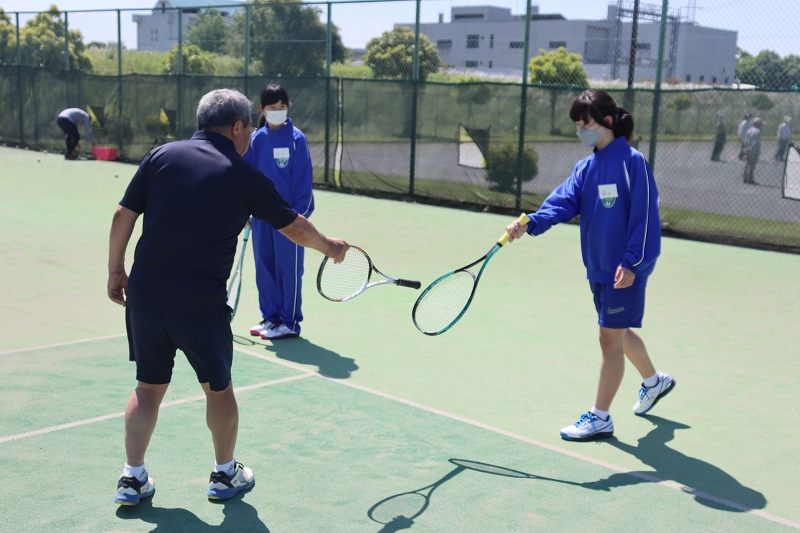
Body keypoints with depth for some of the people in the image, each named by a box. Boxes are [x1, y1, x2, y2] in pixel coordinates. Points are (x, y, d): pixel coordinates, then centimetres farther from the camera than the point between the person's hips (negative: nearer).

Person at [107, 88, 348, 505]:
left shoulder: (161, 156, 5)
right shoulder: (244, 176, -2)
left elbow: (124, 214, 4)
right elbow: (294, 227, 9)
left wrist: (116, 271, 15)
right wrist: (330, 247, 27)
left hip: (144, 295, 3)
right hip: (201, 303, -3)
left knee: (148, 388, 18)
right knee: (218, 388, 17)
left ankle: (133, 478, 22)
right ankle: (225, 475, 31)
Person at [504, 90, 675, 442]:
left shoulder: (631, 162, -14)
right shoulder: (586, 167, 8)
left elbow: (644, 215, -16)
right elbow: (564, 202, -5)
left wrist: (632, 263, -21)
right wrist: (530, 223, -22)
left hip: (625, 270, -8)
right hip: (597, 267, 8)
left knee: (610, 337, -2)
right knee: (620, 333, 22)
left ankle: (600, 418, 9)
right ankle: (655, 382, 47)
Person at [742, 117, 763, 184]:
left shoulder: (749, 130, 9)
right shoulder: (758, 132, -13)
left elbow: (745, 141, 9)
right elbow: (757, 143, -16)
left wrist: (745, 150, 13)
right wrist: (758, 153, -14)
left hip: (747, 151, 7)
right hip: (754, 152, -7)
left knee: (747, 165, 12)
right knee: (752, 166, -3)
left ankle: (745, 178, 17)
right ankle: (750, 179, -1)